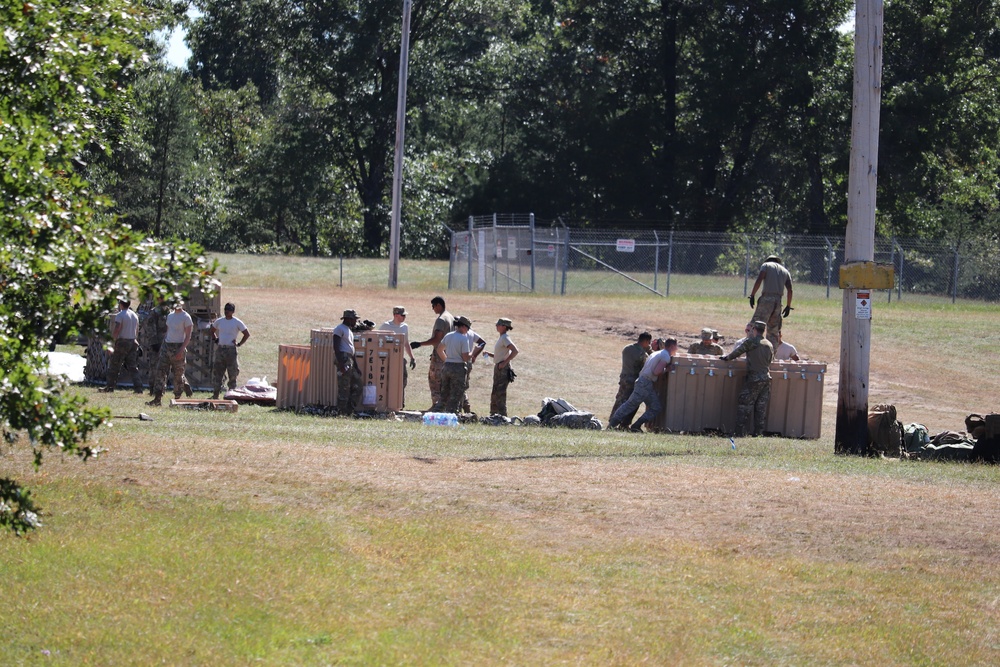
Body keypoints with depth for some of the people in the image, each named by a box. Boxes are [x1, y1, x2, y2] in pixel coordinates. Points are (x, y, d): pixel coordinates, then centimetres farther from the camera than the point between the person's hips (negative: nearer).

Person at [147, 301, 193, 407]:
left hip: (178, 347, -7)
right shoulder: (170, 315, 15)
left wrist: (181, 350, -20)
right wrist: (163, 345, 15)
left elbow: (188, 336, -10)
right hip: (166, 346, 7)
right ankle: (157, 398, -6)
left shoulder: (186, 317, -6)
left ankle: (177, 398, 17)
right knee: (160, 372, -3)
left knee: (178, 374, 0)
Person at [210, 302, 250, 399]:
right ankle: (215, 394, 6)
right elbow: (212, 331, 25)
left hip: (231, 350, -4)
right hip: (220, 349, 4)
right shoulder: (219, 321, 8)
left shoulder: (237, 323, -3)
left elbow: (247, 334, 1)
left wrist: (239, 344, -5)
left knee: (232, 374, -1)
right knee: (216, 373, 1)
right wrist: (215, 339, 11)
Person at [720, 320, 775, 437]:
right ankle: (758, 433, 9)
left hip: (753, 379, -6)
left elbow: (738, 351, -3)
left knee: (745, 408, -1)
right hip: (766, 378, 6)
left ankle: (741, 433, -3)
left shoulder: (751, 341, -9)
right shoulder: (769, 345, 11)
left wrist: (727, 357, 14)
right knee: (761, 408, 9)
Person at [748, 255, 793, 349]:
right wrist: (788, 306, 15)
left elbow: (759, 280, -8)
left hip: (766, 298, -5)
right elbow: (790, 290, 12)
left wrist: (752, 295, -9)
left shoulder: (766, 265, 10)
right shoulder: (785, 271, 22)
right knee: (773, 331, 11)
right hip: (778, 301, 5)